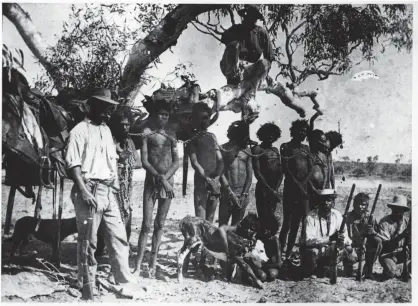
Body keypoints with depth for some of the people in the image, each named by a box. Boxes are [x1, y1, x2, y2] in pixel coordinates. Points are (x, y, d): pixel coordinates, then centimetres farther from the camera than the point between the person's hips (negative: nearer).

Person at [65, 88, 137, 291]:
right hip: (90, 190, -7)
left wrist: (116, 181, 10)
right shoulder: (80, 131, -7)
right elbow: (73, 164, -12)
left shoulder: (106, 130, 16)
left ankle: (125, 279, 14)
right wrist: (83, 191, -19)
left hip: (108, 191, 7)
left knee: (118, 236, 6)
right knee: (88, 240, 2)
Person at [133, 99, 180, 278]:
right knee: (146, 225, -9)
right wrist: (160, 177, -15)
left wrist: (165, 178, -9)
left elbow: (176, 162, 7)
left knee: (159, 224, 6)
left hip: (168, 181, 4)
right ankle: (138, 266, -5)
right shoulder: (147, 132, 0)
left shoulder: (171, 135, 12)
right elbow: (144, 161, -7)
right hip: (152, 180, -4)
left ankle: (153, 264, 12)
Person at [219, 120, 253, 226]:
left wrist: (244, 194, -3)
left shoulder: (246, 150, 10)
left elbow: (250, 174, 8)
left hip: (243, 194, 4)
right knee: (223, 225, -4)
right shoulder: (223, 149, 0)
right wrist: (231, 193, -12)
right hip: (227, 193, -3)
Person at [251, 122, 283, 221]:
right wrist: (269, 188, -15)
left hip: (274, 189, 6)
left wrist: (276, 188, -4)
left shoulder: (275, 150, 15)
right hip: (263, 188, -6)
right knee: (263, 218, -7)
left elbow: (280, 171, 10)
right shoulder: (257, 149, -4)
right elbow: (257, 172, -12)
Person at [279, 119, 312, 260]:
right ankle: (280, 251, -4)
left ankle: (289, 252, 11)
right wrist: (298, 185, -14)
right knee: (288, 222, -8)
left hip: (305, 188, 5)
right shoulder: (286, 147, 2)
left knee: (297, 222, 5)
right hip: (291, 188, -5)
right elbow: (285, 169, -7)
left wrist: (303, 184, -9)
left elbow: (310, 168, 8)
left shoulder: (306, 148, 17)